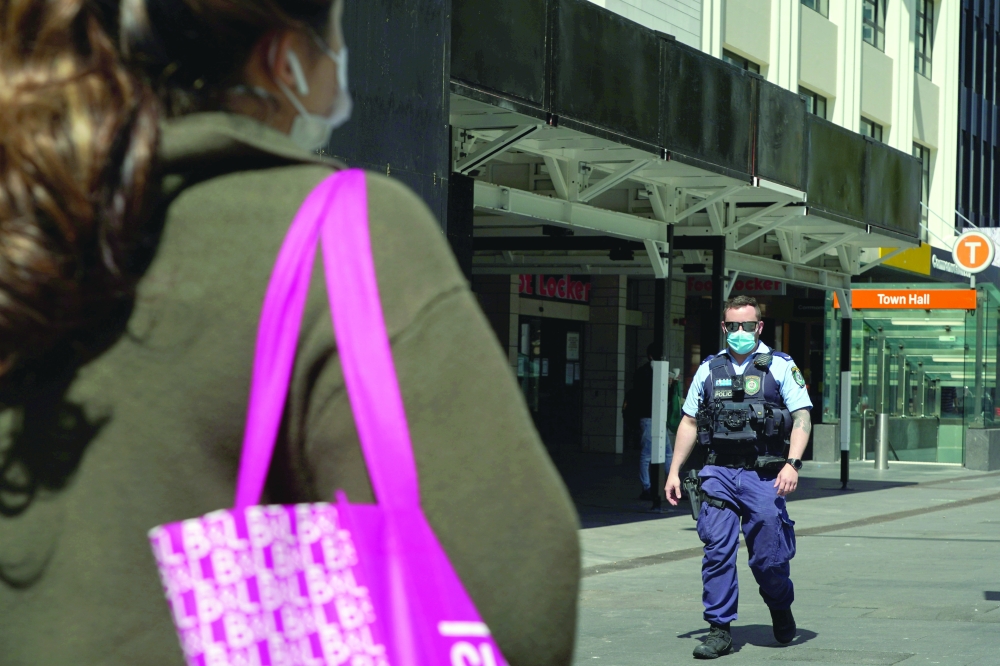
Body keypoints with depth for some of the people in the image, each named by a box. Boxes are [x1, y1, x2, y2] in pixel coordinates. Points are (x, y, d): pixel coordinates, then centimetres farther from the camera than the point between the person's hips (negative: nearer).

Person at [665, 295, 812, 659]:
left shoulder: (780, 366, 3)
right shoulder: (709, 369, 13)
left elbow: (802, 418, -4)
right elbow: (689, 422, 17)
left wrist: (792, 463, -18)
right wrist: (674, 471, 11)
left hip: (764, 475, -3)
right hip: (719, 472, 3)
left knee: (768, 555, -1)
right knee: (717, 551, -5)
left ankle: (781, 608, 28)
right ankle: (719, 629, 2)